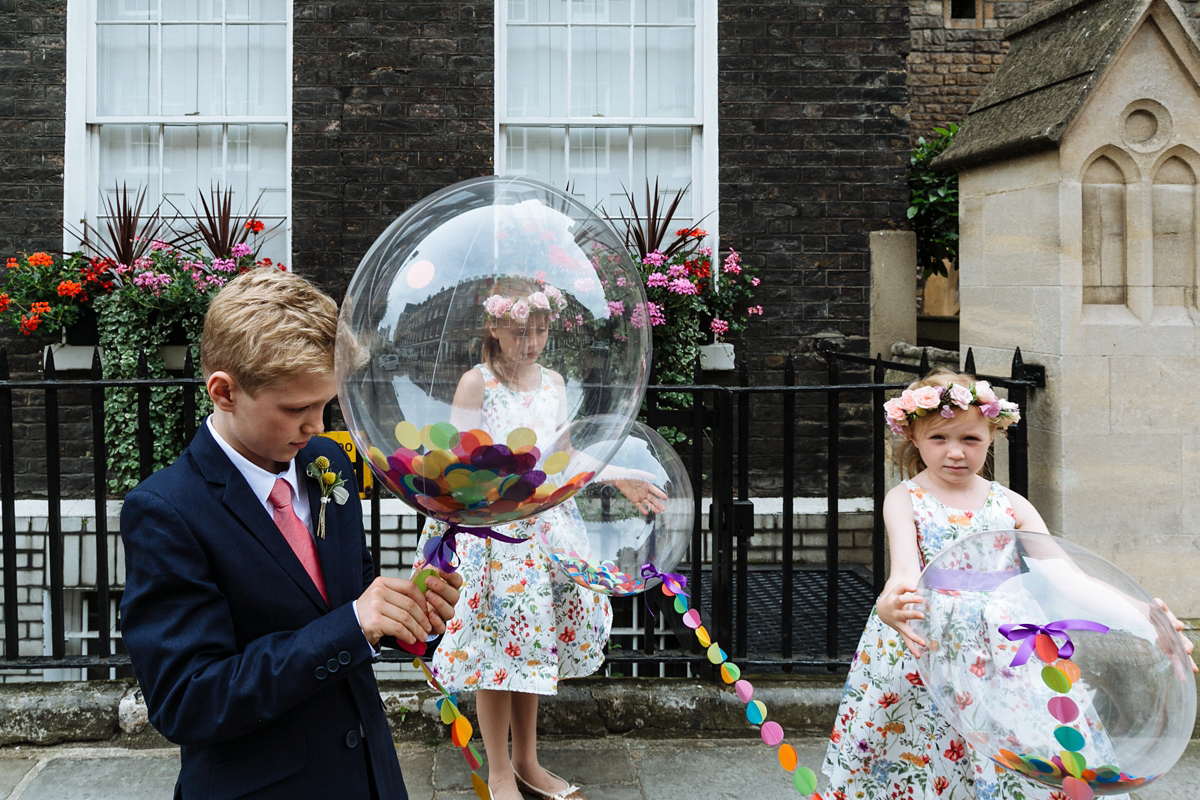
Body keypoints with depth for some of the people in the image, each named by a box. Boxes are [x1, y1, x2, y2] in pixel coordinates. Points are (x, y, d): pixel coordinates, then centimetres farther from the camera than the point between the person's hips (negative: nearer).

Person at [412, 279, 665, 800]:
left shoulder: (553, 383, 8)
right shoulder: (477, 383, -9)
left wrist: (620, 479, 8)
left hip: (546, 525, 5)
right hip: (492, 528, -5)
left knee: (531, 646, 13)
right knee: (497, 648, 2)